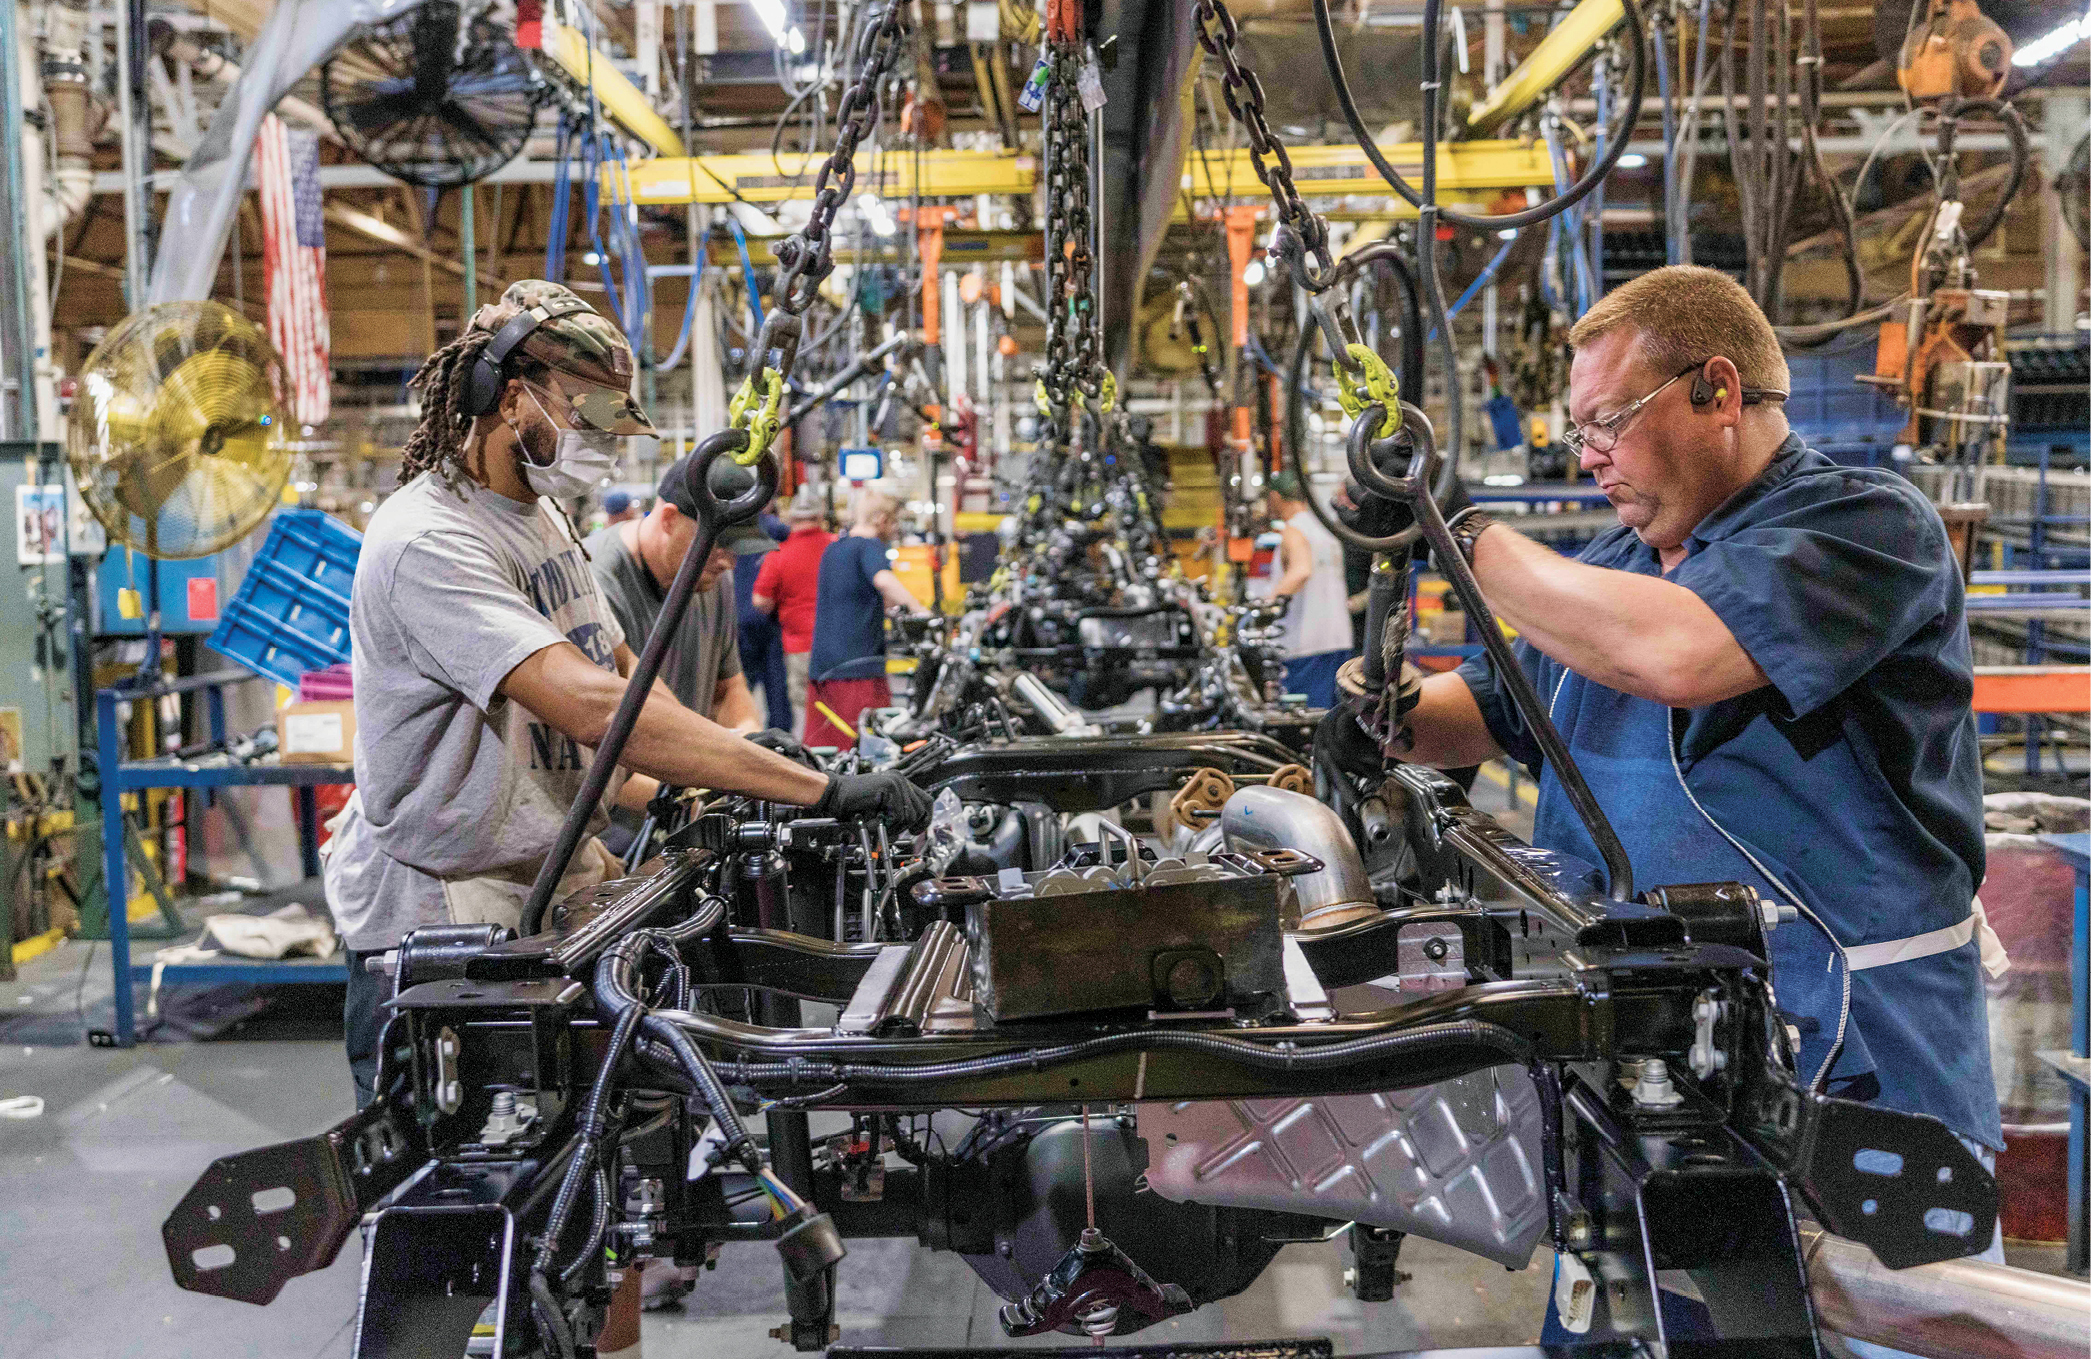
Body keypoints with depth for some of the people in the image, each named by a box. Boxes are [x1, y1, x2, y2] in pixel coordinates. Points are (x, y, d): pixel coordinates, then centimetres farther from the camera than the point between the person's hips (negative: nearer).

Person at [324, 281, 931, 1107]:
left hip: (552, 897, 8)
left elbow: (619, 668, 22)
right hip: (437, 925, -8)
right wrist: (823, 790, -36)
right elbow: (591, 706, -33)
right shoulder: (425, 541, -21)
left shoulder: (543, 514, 11)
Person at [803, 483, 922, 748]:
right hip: (858, 666, -9)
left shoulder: (833, 549, 21)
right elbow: (884, 579, -29)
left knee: (820, 747, 7)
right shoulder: (869, 546, -6)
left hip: (821, 665, 9)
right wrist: (918, 609, -34)